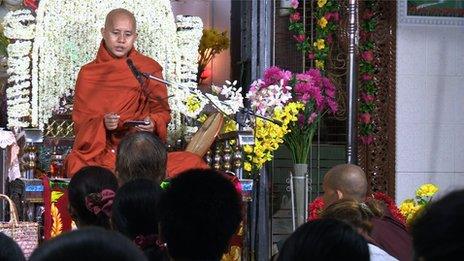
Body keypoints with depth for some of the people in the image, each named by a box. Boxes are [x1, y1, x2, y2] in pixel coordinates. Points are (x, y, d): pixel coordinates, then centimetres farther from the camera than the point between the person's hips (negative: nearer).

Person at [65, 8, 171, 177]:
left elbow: (162, 111, 11)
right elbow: (79, 121, 7)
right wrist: (102, 124, -15)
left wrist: (153, 124, -12)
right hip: (96, 148, 1)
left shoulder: (149, 69, 9)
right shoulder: (88, 73, 10)